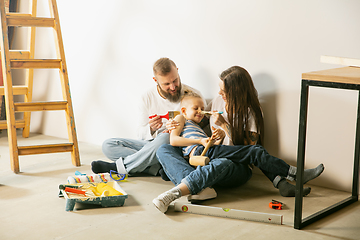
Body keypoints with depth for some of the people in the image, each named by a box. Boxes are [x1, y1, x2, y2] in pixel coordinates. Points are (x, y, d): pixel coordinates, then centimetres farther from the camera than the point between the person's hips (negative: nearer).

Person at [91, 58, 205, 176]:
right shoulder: (148, 97, 6)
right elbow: (142, 134, 8)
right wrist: (151, 129, -17)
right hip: (151, 144, 4)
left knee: (165, 139, -40)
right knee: (108, 145, -14)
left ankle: (118, 166, -23)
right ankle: (161, 169, -29)